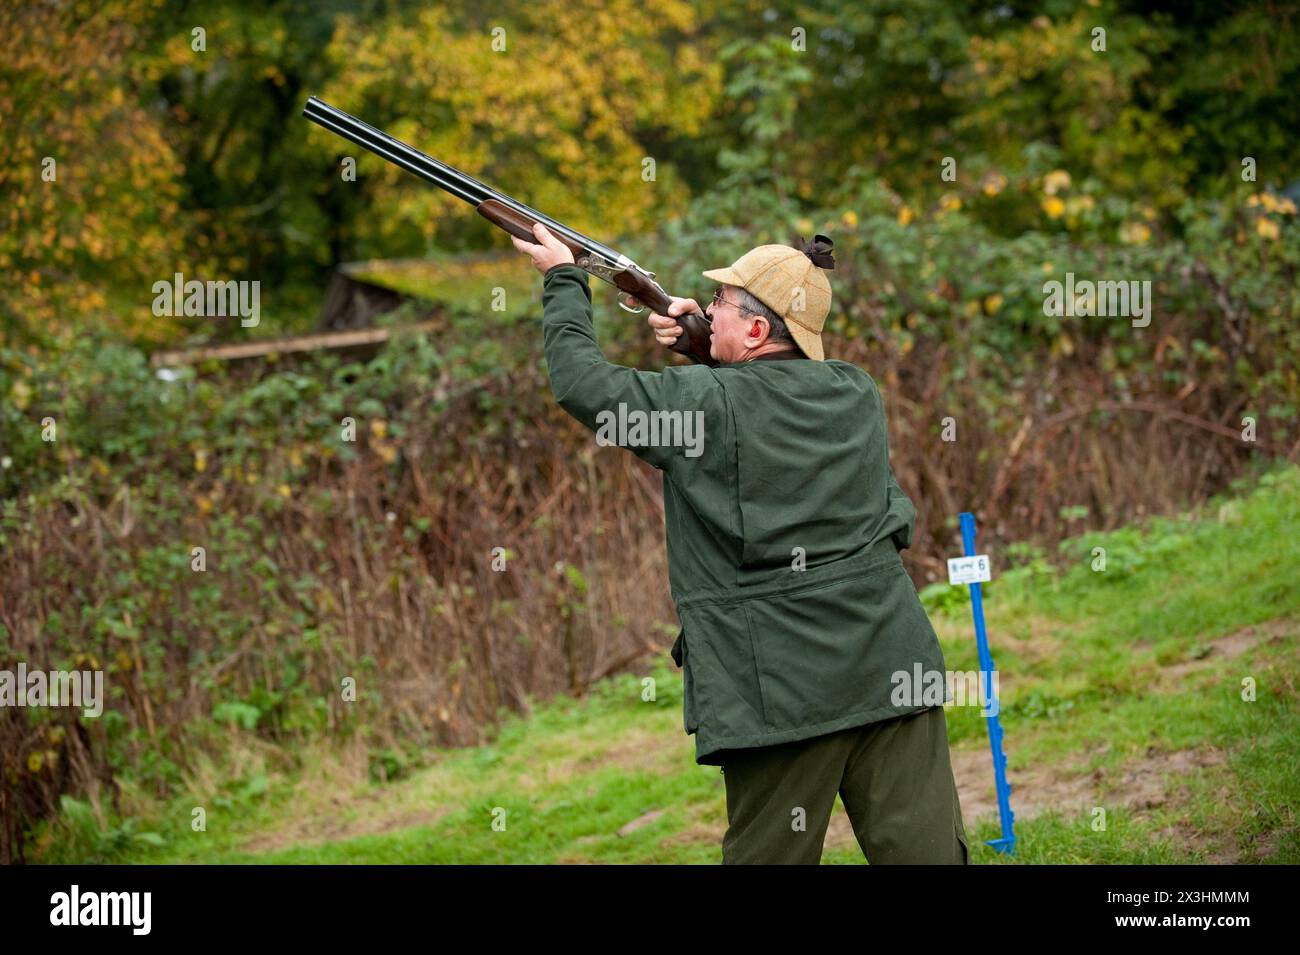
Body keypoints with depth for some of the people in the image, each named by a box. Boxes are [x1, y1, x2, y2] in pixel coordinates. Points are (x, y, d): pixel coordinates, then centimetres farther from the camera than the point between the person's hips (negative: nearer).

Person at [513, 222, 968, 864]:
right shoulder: (854, 393, 10)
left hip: (786, 692, -5)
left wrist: (563, 280, 17)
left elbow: (582, 381, 3)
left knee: (770, 855, 5)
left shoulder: (708, 404, -7)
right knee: (927, 852, 1)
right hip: (892, 669, 5)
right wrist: (701, 343, 18)